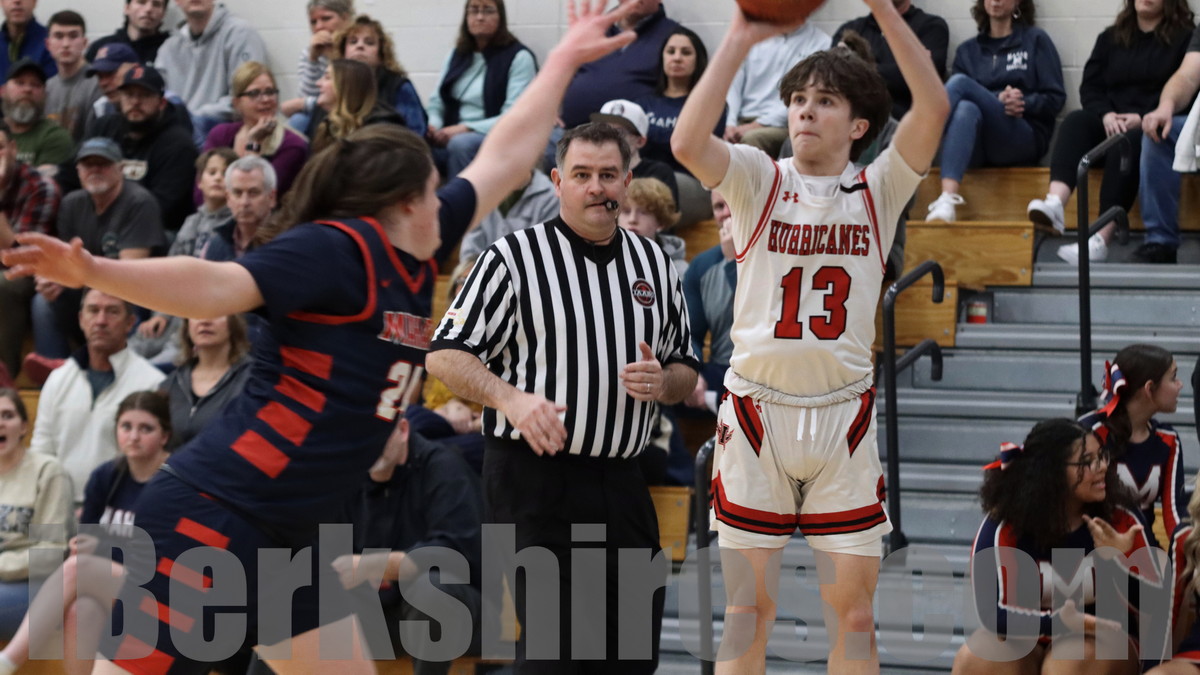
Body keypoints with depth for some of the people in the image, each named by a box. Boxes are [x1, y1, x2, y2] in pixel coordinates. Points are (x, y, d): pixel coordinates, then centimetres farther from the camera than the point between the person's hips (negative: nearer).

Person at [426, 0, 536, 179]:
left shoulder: (519, 57, 0)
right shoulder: (456, 56, 18)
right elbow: (436, 103, 18)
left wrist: (466, 129, -19)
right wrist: (433, 125, -6)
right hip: (450, 137, 4)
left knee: (461, 145, -38)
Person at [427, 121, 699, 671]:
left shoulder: (655, 264, 13)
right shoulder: (514, 256, -3)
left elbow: (685, 370, 21)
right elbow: (445, 356, -7)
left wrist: (663, 383, -4)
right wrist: (511, 399, -23)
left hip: (621, 480, 5)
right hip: (534, 477, -5)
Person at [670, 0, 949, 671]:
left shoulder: (879, 190, 5)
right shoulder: (758, 179, 4)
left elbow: (935, 107, -11)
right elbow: (688, 142, -17)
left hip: (845, 411, 1)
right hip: (757, 409, -1)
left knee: (853, 610, 2)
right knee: (748, 606, 3)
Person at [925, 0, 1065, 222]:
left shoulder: (1035, 40, 15)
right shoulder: (968, 51, 23)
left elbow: (1055, 98, 7)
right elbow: (962, 98, 10)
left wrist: (1023, 103, -12)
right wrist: (996, 102, -9)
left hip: (1024, 140, -2)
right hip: (979, 146, 3)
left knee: (960, 82, -26)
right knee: (966, 109, -36)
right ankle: (947, 200, -61)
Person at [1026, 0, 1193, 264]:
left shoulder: (1184, 38, 6)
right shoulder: (1111, 38, 19)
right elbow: (1090, 86, 11)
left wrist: (1144, 118, -17)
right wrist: (1106, 114, -11)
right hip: (1111, 123, 4)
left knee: (1127, 142, -37)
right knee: (1076, 121, -27)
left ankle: (1101, 240, -49)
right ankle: (1055, 203, -52)